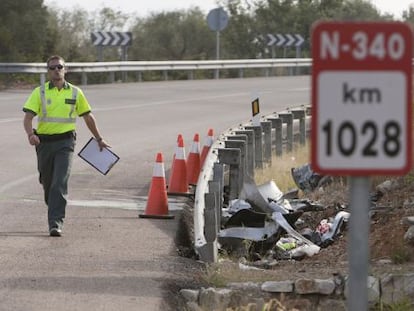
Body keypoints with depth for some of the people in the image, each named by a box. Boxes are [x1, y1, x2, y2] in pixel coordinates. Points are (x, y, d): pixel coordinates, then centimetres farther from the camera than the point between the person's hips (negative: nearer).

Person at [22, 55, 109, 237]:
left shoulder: (75, 93, 4)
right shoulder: (40, 92, 1)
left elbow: (88, 117, 16)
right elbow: (28, 117, -8)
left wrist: (99, 139, 22)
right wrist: (30, 134, -28)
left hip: (65, 142, -2)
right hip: (44, 142, 2)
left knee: (60, 183, -15)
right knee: (47, 182, 14)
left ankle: (56, 223, -19)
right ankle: (55, 213, 40)